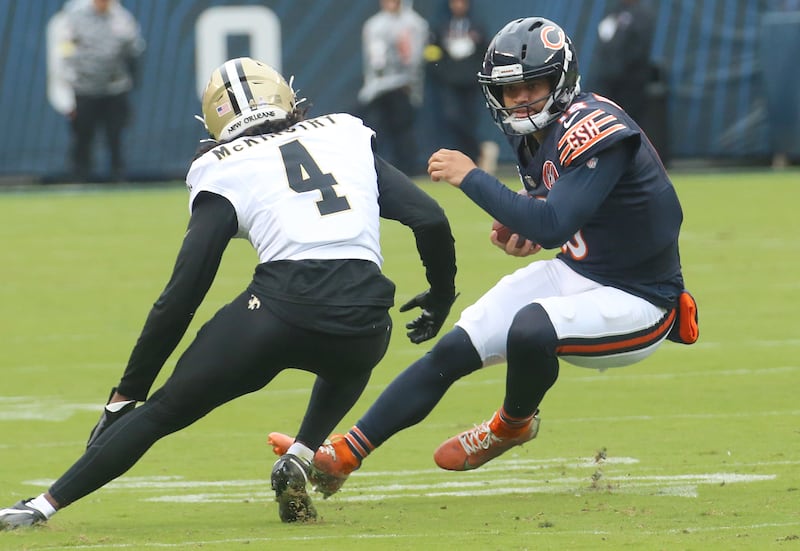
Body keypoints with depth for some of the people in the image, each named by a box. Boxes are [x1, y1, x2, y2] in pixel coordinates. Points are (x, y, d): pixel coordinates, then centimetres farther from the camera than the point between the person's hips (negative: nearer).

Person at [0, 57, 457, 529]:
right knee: (349, 362, 39)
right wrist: (442, 295, 32)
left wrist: (128, 392, 15)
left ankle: (43, 505, 8)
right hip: (361, 315, 2)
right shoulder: (348, 138, 23)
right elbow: (430, 219, 14)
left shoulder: (226, 174, 15)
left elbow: (181, 296, 10)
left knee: (164, 410, 13)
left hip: (280, 306, -2)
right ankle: (299, 460, 15)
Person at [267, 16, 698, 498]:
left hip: (636, 302, -9)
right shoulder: (533, 133, 4)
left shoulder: (596, 131, -24)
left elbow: (552, 224, -34)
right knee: (454, 350, -1)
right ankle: (341, 457, 3)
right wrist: (526, 232, -2)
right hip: (575, 273, 9)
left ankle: (513, 425, -2)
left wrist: (471, 177, -27)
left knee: (532, 328, -35)